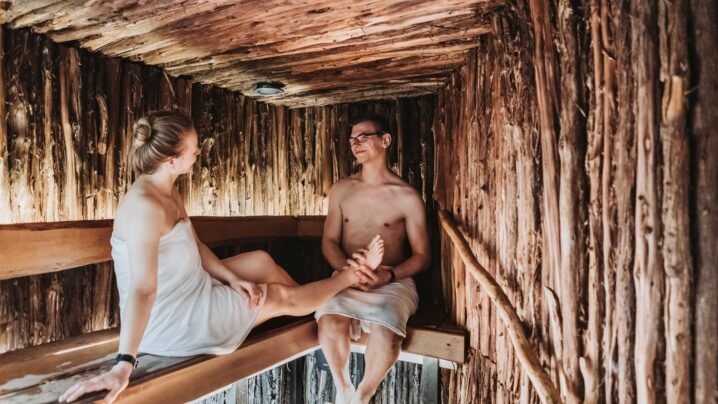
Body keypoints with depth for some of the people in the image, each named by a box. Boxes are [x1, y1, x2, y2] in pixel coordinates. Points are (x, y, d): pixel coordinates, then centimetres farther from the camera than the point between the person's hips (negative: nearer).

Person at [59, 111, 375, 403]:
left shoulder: (169, 193, 2)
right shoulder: (146, 206, -30)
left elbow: (194, 245, 10)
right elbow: (142, 290, -36)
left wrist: (231, 278, -1)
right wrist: (124, 365, -39)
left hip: (189, 292, 10)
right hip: (171, 320, -9)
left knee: (262, 261, 14)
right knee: (281, 297, 3)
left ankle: (326, 314, 33)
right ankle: (350, 277, 27)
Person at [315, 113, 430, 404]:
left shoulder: (407, 197, -2)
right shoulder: (341, 190, 10)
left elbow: (421, 256, 0)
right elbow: (329, 241, 8)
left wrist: (387, 275, -18)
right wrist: (346, 267, -14)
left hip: (393, 282, -2)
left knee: (385, 331, -31)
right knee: (330, 321, -29)